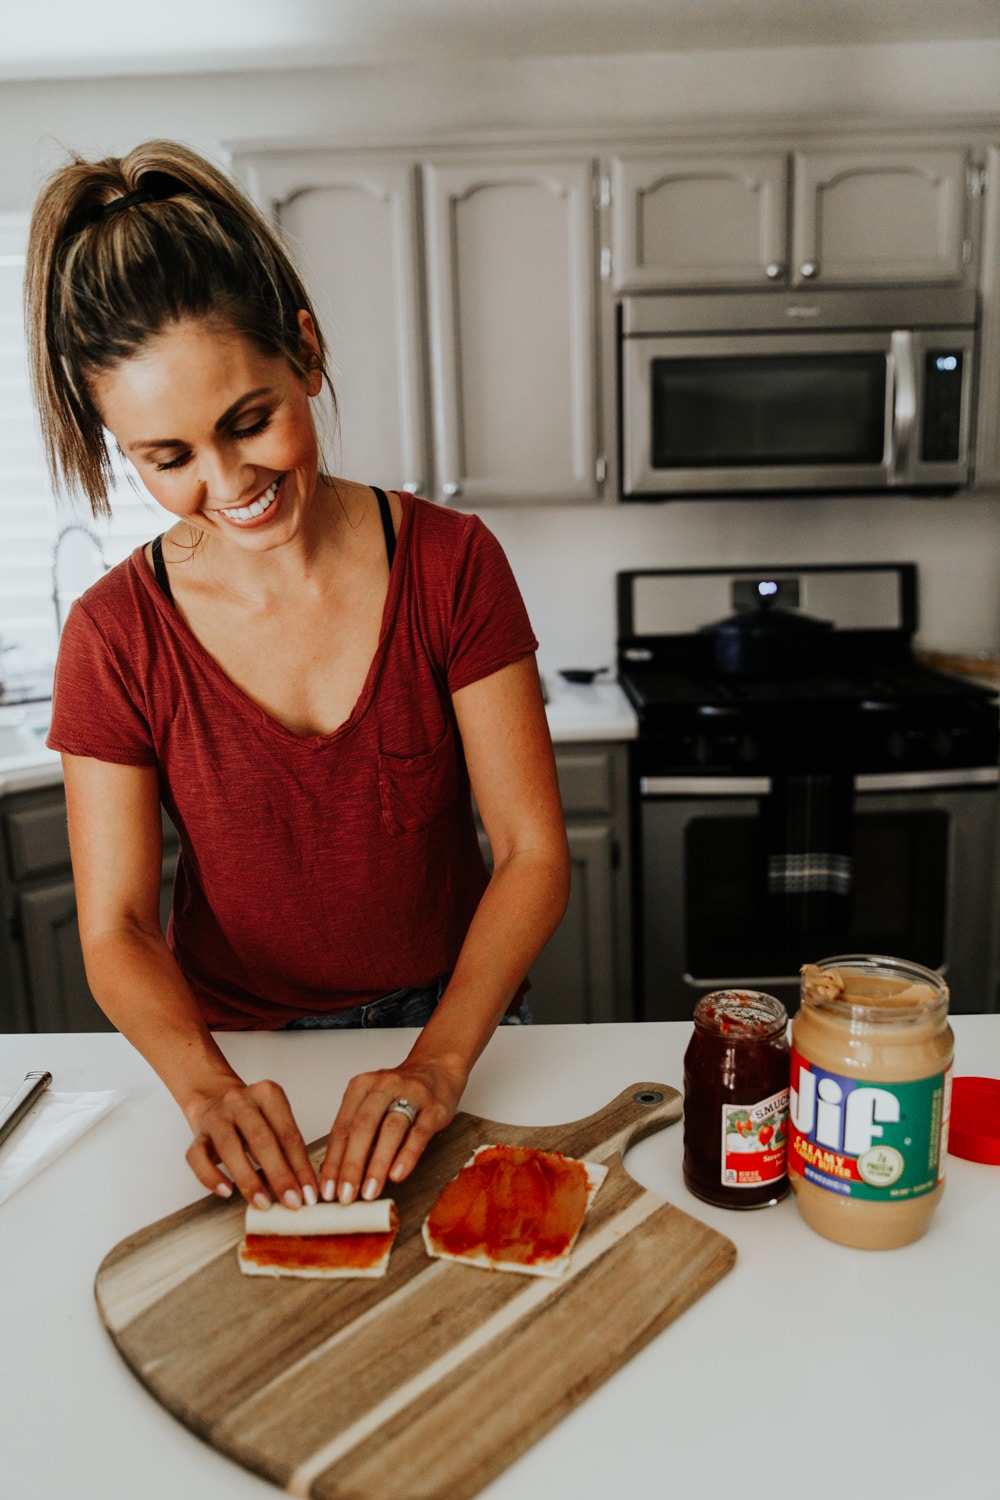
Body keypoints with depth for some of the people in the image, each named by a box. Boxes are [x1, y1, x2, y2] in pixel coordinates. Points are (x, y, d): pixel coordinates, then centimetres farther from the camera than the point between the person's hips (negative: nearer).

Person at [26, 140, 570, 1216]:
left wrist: (438, 1061, -24)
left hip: (452, 1033, 0)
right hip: (237, 1044, 1)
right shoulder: (116, 635, -9)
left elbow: (534, 853, -11)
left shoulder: (451, 563, -11)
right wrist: (205, 1084, -24)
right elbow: (116, 930, -6)